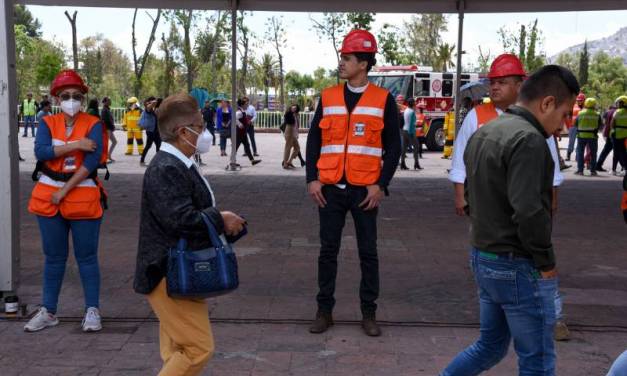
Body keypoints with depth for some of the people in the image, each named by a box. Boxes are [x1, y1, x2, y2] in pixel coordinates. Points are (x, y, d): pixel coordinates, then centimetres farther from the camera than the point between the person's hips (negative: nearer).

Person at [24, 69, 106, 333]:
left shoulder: (93, 124, -3)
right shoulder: (47, 123, 5)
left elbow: (92, 161, -14)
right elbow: (41, 152, -11)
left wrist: (65, 191, -16)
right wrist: (75, 145, -20)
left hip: (83, 196, -3)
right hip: (49, 196, 3)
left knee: (86, 257, 3)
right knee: (53, 257, 12)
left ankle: (92, 310, 13)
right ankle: (48, 311, 22)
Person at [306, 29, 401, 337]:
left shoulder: (383, 100, -1)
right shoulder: (328, 97, 6)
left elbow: (393, 147, 0)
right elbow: (314, 139, 8)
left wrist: (381, 184, -7)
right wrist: (312, 179, -1)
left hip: (366, 190, -2)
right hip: (330, 188, 2)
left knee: (368, 252, 7)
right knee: (328, 250, 8)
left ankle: (369, 313, 20)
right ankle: (324, 310, 20)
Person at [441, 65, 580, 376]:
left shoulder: (483, 133, 11)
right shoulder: (528, 139, -20)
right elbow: (529, 211, -27)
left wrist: (489, 235, 16)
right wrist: (546, 263, -15)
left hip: (482, 257, 9)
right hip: (518, 267, -9)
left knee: (490, 345, 22)